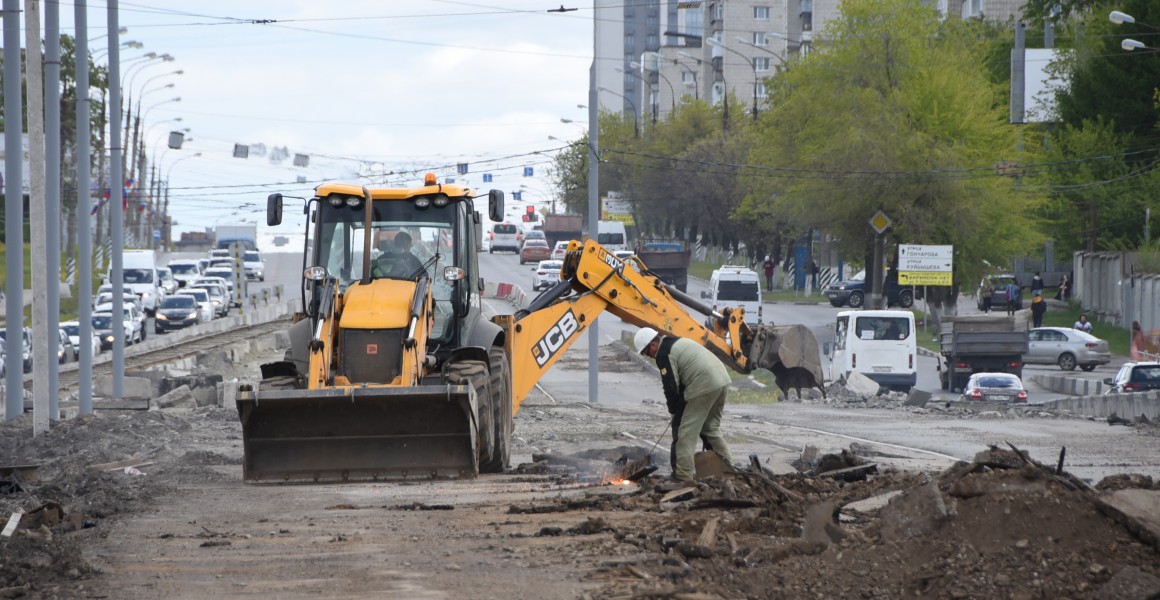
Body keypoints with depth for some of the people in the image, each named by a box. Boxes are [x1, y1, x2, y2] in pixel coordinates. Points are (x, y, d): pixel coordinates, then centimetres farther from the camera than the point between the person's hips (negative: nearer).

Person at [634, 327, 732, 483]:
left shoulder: (664, 354, -7)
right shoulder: (676, 342, 24)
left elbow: (671, 386, -8)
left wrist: (673, 409, 9)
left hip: (705, 386, -10)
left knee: (686, 433, -4)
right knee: (711, 428, 24)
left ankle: (683, 477, -6)